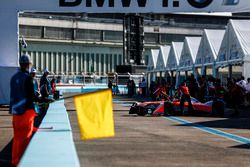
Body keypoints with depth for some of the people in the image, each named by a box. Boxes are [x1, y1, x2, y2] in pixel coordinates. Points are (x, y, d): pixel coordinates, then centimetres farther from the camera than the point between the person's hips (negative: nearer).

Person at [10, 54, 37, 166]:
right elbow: (32, 96, -14)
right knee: (25, 136, 1)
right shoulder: (27, 78, -13)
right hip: (26, 110, -7)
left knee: (17, 136, 15)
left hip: (15, 110, 7)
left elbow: (14, 94, 14)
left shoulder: (14, 77, 8)